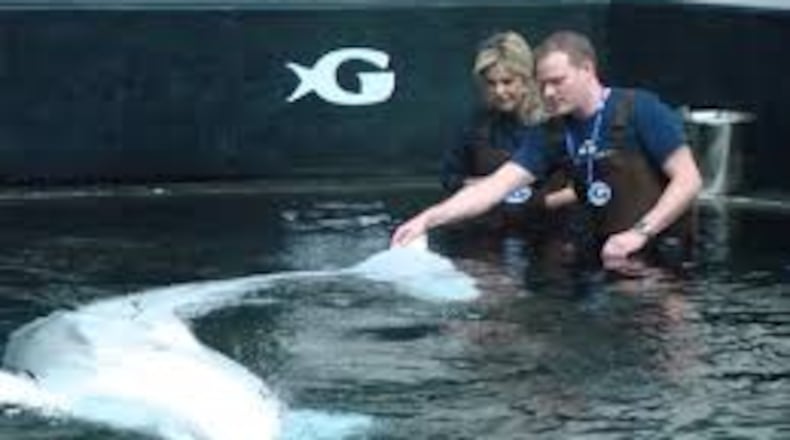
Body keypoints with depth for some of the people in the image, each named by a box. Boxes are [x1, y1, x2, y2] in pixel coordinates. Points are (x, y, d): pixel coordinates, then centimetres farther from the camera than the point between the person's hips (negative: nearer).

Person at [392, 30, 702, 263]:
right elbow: (495, 186, -2)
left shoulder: (639, 110, -11)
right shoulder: (552, 134, 5)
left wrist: (640, 233, -23)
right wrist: (427, 219, -14)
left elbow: (688, 180, -14)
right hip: (607, 257, 5)